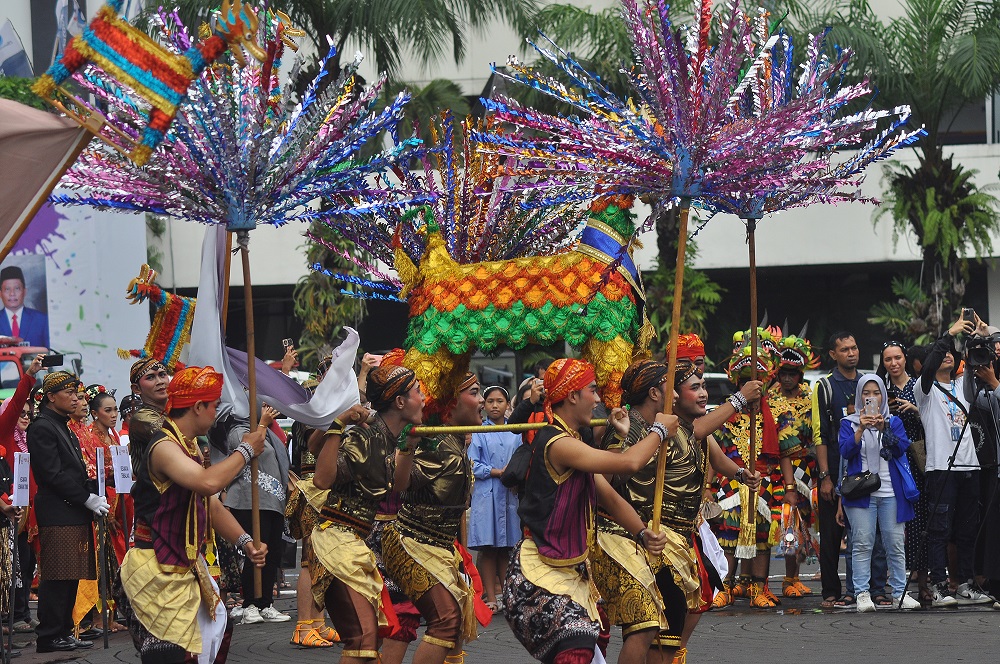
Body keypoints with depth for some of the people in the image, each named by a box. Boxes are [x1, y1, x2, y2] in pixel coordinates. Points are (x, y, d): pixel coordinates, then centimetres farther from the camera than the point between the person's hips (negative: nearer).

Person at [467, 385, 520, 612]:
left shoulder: (515, 432, 11)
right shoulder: (478, 432, 3)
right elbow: (473, 465, -2)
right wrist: (498, 472, -11)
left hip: (511, 495, 2)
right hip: (486, 494, -2)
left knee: (507, 547, 3)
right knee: (488, 548, -3)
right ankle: (491, 598, -2)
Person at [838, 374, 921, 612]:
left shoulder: (894, 422, 13)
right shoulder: (849, 423, 9)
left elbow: (901, 448, -3)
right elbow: (846, 450, -5)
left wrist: (883, 429, -18)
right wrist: (861, 429, -19)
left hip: (891, 492, 1)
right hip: (862, 492, -1)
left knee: (896, 543, 0)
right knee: (862, 544, -7)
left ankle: (899, 592, 6)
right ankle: (862, 594, -6)